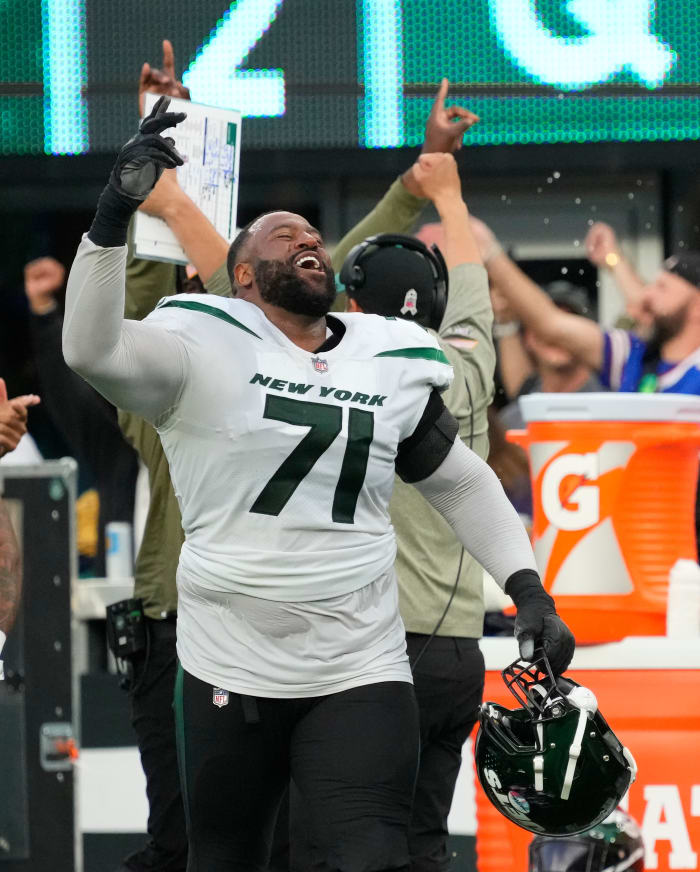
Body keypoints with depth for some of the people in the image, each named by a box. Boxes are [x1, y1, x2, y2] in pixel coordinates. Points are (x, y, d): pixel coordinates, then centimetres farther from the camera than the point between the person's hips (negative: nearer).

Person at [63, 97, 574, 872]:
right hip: (229, 674, -2)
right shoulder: (205, 348, -4)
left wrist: (529, 590, 9)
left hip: (362, 674, 2)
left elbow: (463, 485, 21)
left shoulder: (394, 366, 9)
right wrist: (114, 214, -33)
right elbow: (93, 350, -22)